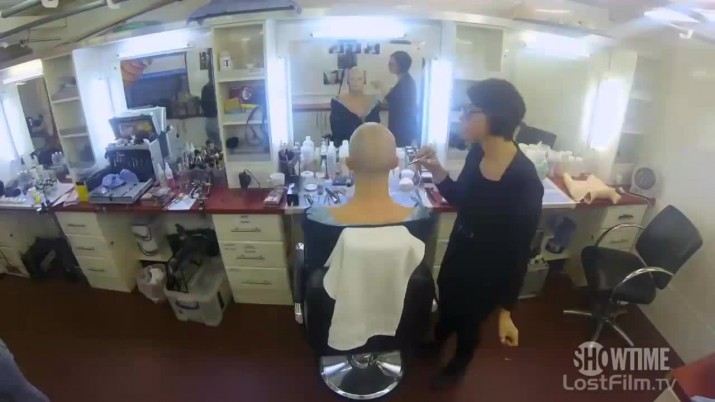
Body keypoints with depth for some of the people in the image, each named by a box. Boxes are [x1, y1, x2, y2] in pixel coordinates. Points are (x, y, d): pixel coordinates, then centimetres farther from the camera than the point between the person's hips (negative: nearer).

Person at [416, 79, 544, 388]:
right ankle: (437, 341, 65)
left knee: (468, 320, 22)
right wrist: (437, 172, -14)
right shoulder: (477, 153, -13)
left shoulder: (525, 182, -32)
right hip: (458, 250, 6)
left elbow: (519, 253, -23)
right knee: (445, 302, 31)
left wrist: (506, 311, -19)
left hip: (487, 270, -6)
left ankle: (459, 363, 57)